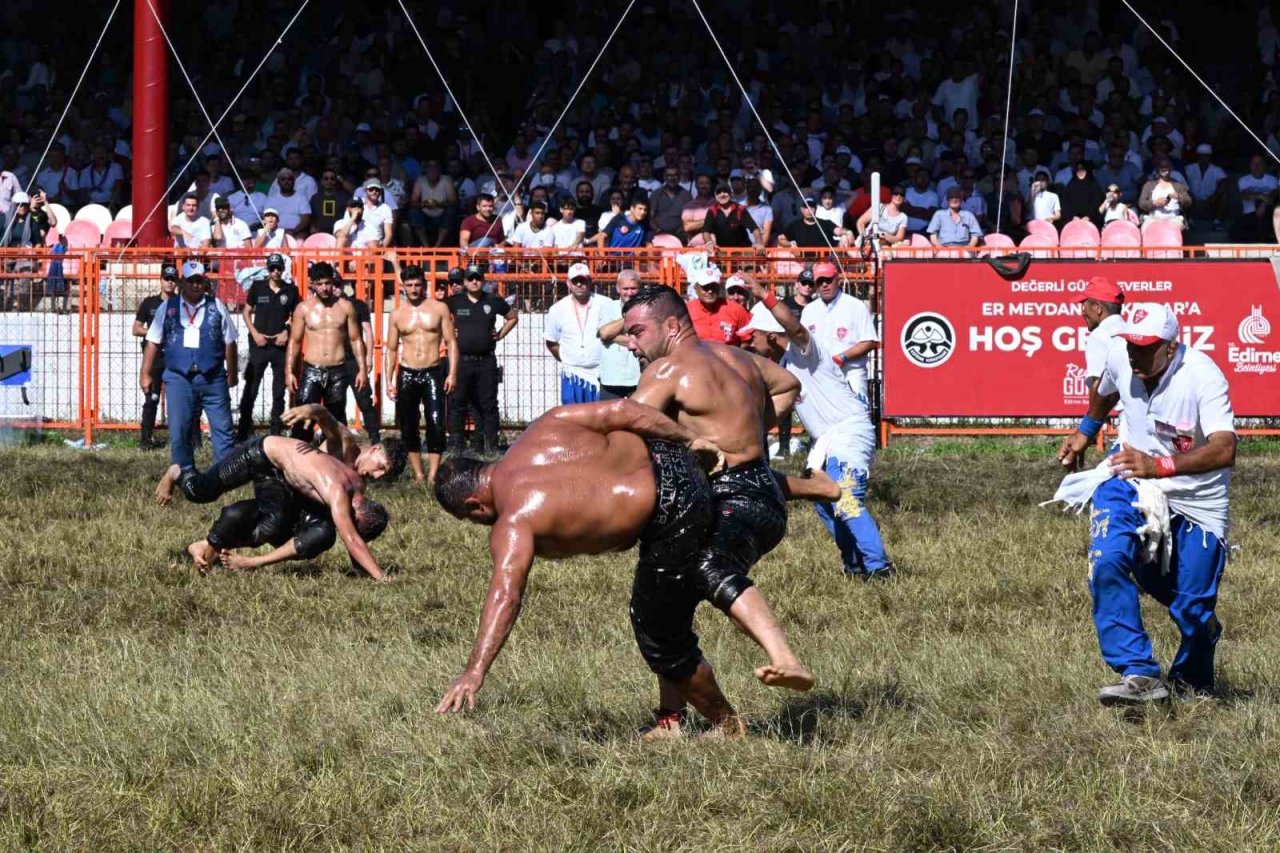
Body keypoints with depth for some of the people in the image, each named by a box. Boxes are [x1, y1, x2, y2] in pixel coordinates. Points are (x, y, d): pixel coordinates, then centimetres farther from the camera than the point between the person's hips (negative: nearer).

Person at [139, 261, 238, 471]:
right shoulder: (168, 308, 6)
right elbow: (153, 343, 6)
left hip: (212, 378, 0)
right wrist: (145, 374, 3)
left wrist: (232, 373, 7)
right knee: (179, 430, 3)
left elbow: (229, 343, 8)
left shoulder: (216, 307, 5)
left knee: (223, 428, -1)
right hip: (178, 378, 0)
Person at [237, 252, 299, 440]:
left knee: (279, 391, 7)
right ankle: (244, 431, 0)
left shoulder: (291, 290, 2)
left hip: (281, 346, 1)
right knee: (250, 389, -3)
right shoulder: (257, 287, -1)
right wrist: (254, 333, -7)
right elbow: (246, 312, 5)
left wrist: (287, 332, -7)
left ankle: (276, 432, 14)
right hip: (259, 345, -1)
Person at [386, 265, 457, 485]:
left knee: (436, 424, -13)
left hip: (432, 373, -2)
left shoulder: (439, 309, 2)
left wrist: (452, 373, -7)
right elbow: (392, 349, 11)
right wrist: (389, 381, 4)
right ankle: (418, 474, 13)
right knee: (408, 427, 4)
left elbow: (451, 342, 2)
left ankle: (432, 475, -11)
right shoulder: (398, 314, 7)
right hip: (407, 374, 2)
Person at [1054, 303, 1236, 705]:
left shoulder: (1203, 376, -28)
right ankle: (1140, 675, -21)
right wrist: (1085, 432, 30)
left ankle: (1191, 679, 31)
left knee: (1192, 610, -1)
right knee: (1106, 563, -24)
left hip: (1197, 500, -4)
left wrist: (1159, 466, -54)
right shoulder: (1120, 359, -11)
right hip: (1131, 484, 4)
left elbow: (1224, 449, -42)